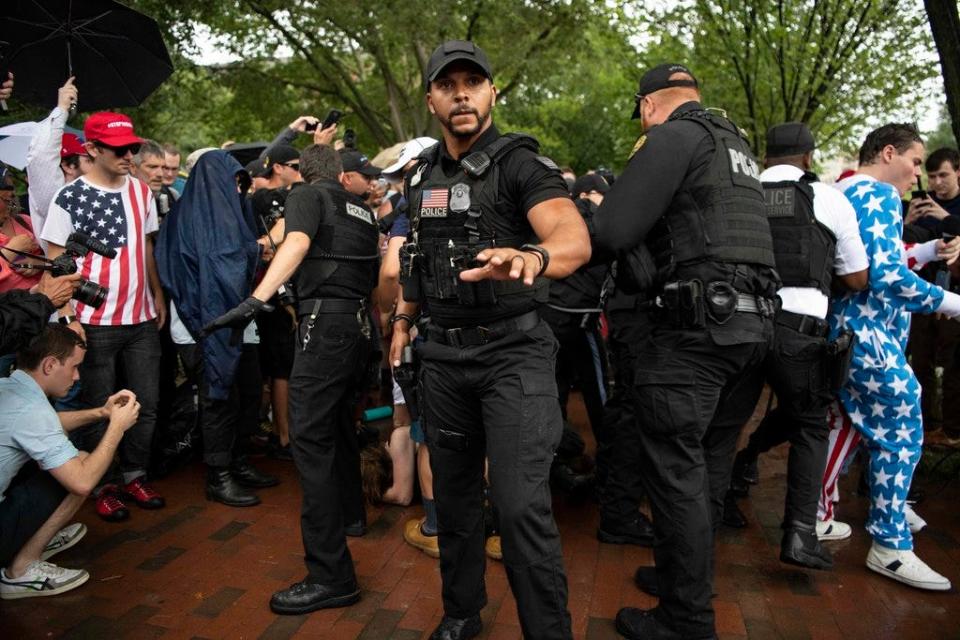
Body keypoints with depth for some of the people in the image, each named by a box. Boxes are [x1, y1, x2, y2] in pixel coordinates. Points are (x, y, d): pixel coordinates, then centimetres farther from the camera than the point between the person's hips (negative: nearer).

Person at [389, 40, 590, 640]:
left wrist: (532, 256, -50)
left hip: (513, 349, -6)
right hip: (444, 351, 6)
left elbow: (576, 238, -29)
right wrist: (403, 318, 23)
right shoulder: (422, 175, 10)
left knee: (522, 504, -12)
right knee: (454, 491, 15)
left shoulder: (521, 163, -11)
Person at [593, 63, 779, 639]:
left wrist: (603, 208, 10)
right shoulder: (739, 147, 23)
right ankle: (692, 579, 30)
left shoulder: (674, 137, -4)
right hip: (756, 325, 9)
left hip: (696, 326, -9)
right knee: (709, 470, 16)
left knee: (676, 472, -1)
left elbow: (613, 232, -13)